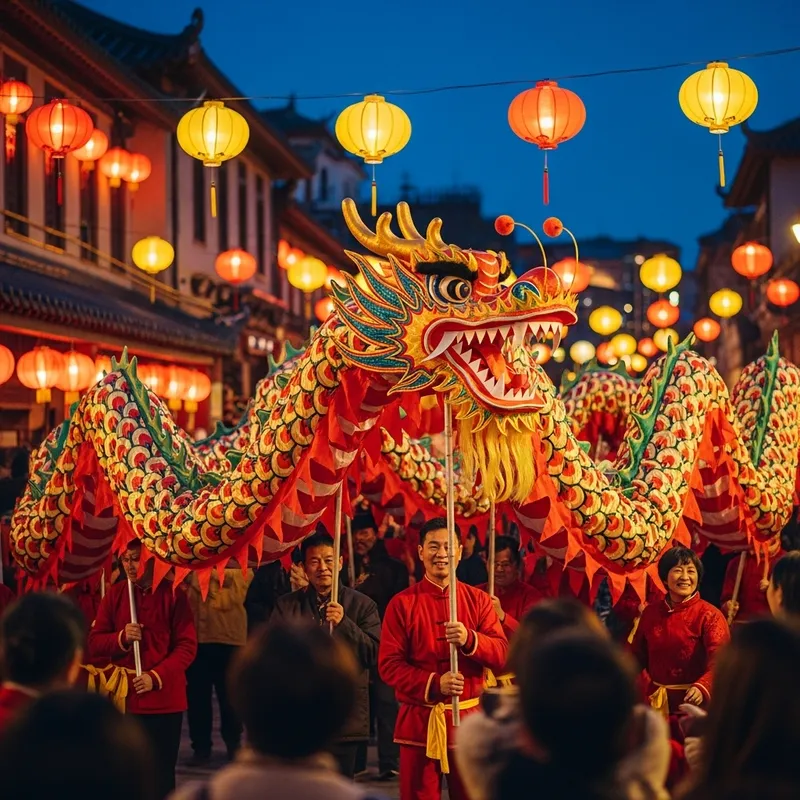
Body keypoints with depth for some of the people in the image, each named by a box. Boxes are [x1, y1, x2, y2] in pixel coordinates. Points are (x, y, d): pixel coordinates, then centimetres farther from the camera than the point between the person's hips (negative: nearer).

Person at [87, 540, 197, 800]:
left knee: (162, 772, 3)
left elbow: (187, 646, -6)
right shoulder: (115, 594, 5)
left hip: (163, 698, -2)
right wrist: (121, 638, -15)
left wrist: (156, 677, -16)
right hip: (122, 697, 2)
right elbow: (94, 643, 5)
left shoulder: (173, 594, -3)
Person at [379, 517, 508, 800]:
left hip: (469, 719, 2)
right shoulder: (402, 604, 0)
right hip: (419, 721, -2)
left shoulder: (478, 599, 6)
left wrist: (469, 640, -21)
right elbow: (389, 665, -6)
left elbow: (502, 654, -1)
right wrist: (434, 684, -20)